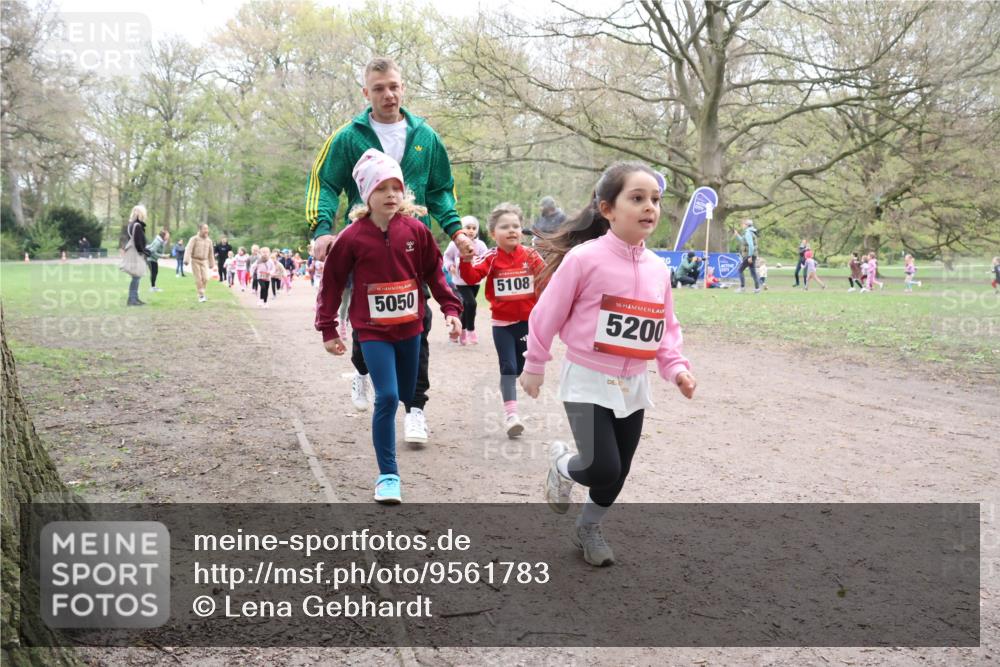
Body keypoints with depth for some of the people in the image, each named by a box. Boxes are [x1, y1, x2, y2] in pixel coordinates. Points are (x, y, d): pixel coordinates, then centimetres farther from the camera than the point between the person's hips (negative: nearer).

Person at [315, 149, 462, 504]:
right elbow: (332, 282, -2)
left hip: (410, 328, 3)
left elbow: (434, 272, 7)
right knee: (387, 398, -12)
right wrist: (328, 329, -1)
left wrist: (451, 308, 1)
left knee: (407, 395, 15)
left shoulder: (416, 230, -5)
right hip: (373, 331, -3)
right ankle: (387, 475, -2)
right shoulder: (352, 237, -11)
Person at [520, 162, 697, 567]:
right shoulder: (583, 258, -17)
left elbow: (666, 328, 10)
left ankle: (588, 529, 38)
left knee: (619, 471, 13)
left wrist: (676, 367, -5)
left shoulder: (658, 268, 1)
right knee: (602, 469, -13)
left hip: (633, 384, 6)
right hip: (588, 381, -5)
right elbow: (547, 314, -8)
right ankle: (562, 465, 22)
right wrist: (534, 367, -1)